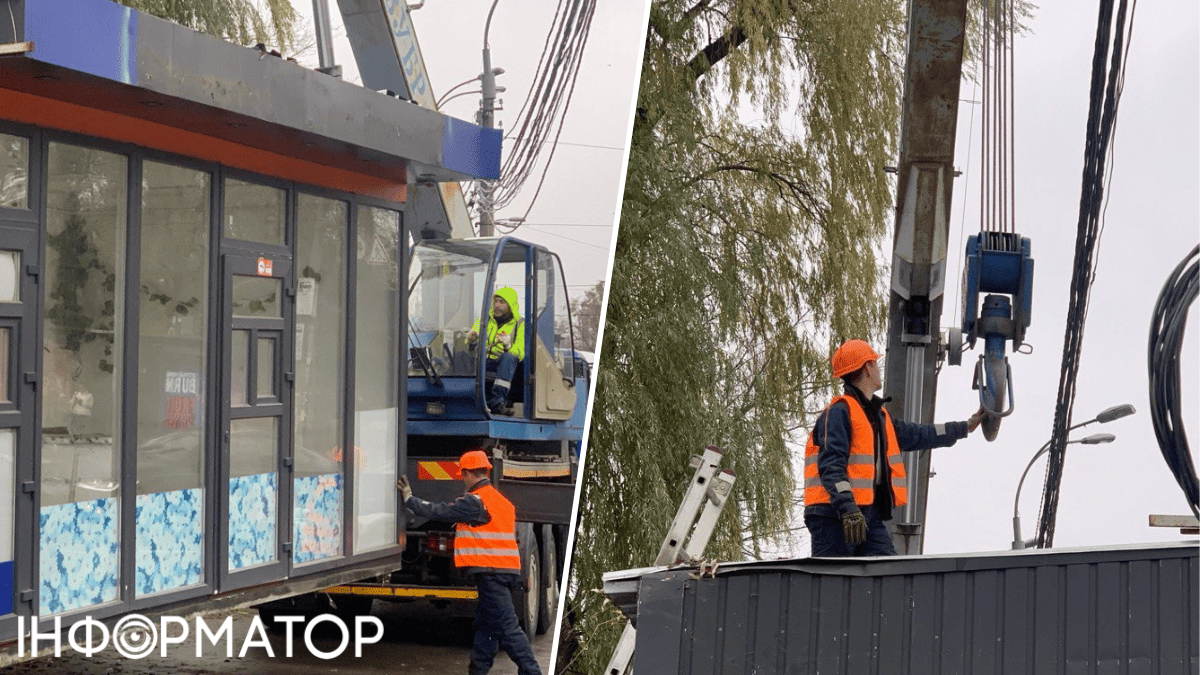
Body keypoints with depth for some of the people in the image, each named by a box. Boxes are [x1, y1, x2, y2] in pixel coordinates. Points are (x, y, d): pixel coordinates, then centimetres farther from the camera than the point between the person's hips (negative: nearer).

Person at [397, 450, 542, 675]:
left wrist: (409, 498, 6)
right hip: (507, 569, 9)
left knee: (507, 627, -10)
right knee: (484, 624, 15)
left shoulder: (475, 501, -11)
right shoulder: (501, 501, 19)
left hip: (490, 570, -9)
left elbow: (437, 511, -7)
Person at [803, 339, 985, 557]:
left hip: (869, 516, 9)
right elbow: (831, 466, -18)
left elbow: (916, 435, 36)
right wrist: (847, 508, -29)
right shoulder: (840, 412, -8)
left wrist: (965, 427, 45)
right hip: (835, 516, -9)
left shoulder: (879, 415, 22)